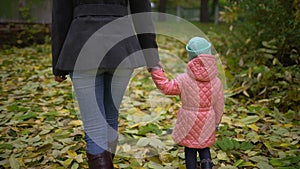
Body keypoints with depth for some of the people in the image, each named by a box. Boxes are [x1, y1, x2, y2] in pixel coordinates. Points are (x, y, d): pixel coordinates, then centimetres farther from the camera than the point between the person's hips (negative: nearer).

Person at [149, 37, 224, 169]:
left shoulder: (184, 80, -18)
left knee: (190, 150, 12)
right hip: (207, 123, 3)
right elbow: (219, 105, 1)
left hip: (189, 123, -3)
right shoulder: (216, 81, -7)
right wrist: (216, 122, 16)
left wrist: (155, 71, -5)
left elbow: (166, 87, -11)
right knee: (204, 148, 21)